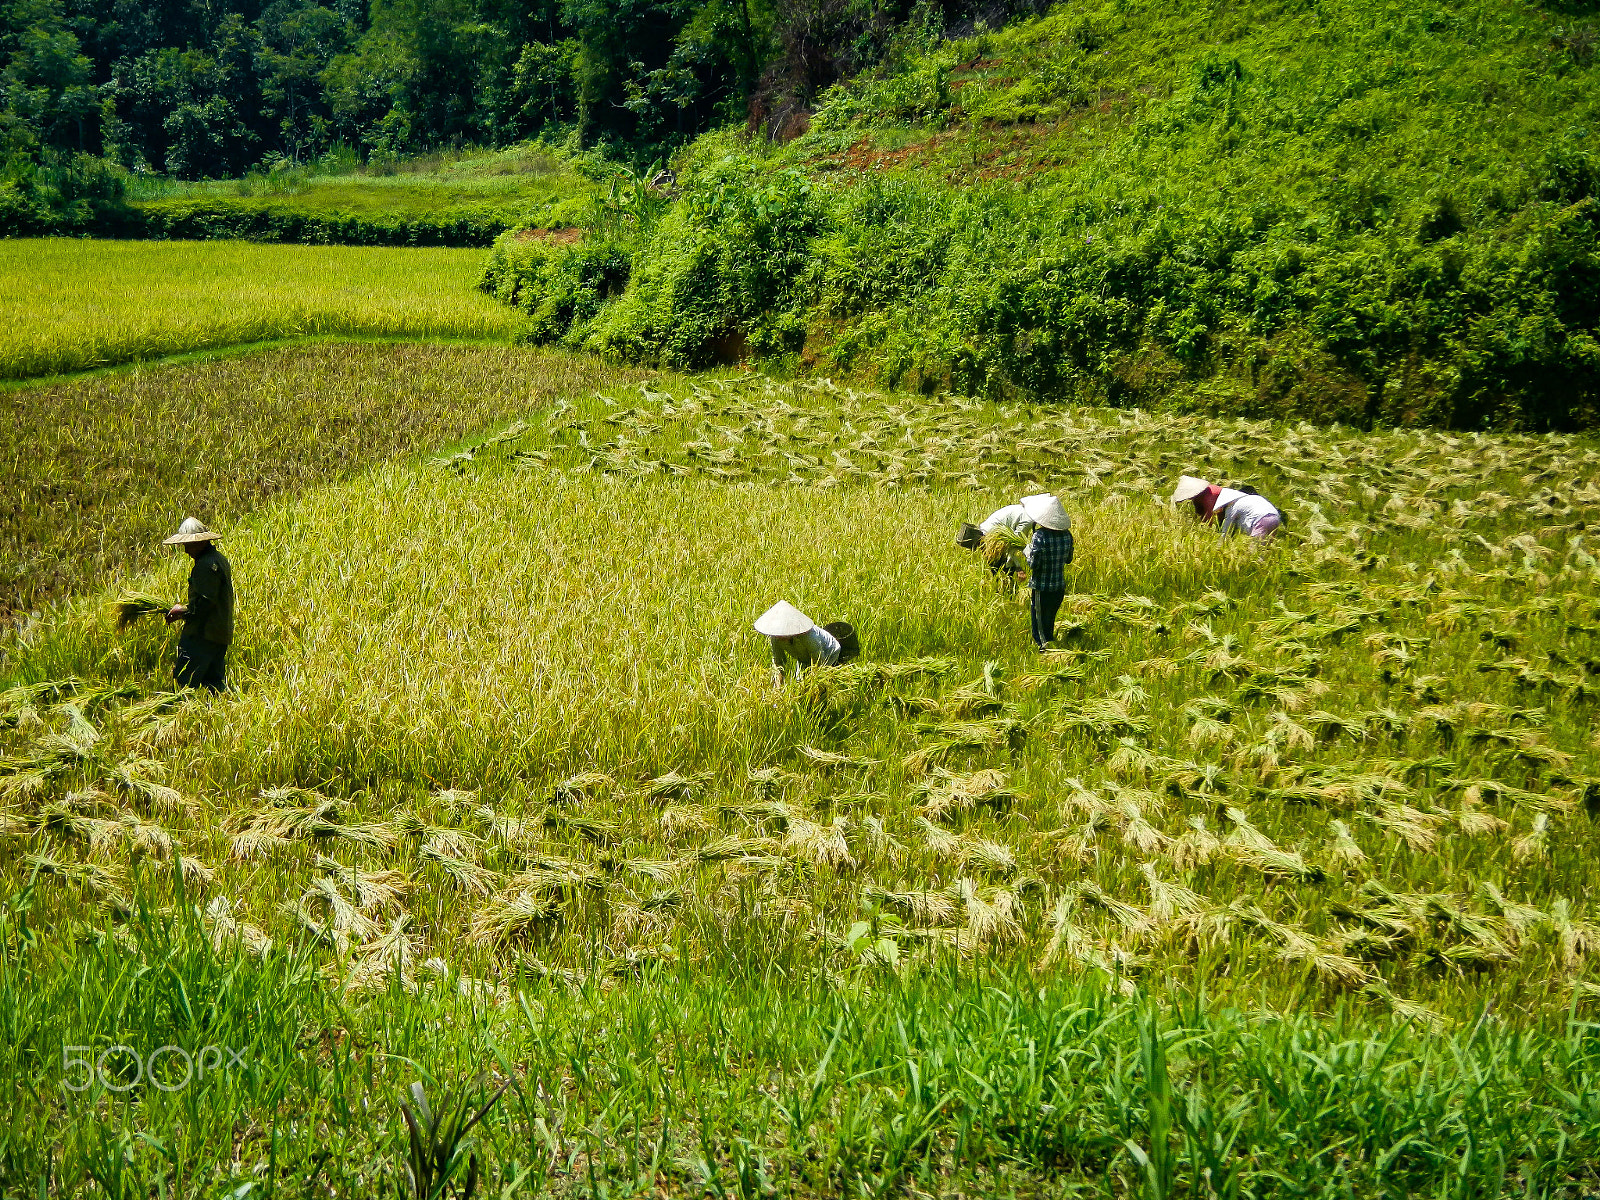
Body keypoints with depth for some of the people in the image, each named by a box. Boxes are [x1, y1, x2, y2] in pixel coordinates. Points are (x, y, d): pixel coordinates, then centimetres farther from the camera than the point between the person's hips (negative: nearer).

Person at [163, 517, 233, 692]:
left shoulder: (206, 565, -16)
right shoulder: (218, 558, 17)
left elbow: (205, 602, -22)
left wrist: (183, 612, -9)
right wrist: (185, 609, 17)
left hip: (203, 634, -10)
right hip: (221, 634, 10)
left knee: (183, 681, -9)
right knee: (214, 682, 12)